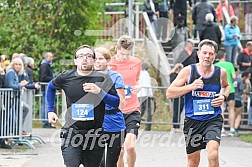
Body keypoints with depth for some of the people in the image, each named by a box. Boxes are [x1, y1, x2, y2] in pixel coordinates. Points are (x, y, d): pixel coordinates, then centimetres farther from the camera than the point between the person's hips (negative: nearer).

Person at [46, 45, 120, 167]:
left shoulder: (102, 79, -2)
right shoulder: (66, 77, 2)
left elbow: (117, 102, -3)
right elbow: (51, 87, 24)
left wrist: (100, 92, -19)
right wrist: (50, 111, 20)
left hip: (95, 136, 1)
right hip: (72, 133, -1)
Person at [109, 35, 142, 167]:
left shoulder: (136, 63, 3)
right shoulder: (108, 64, -5)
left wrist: (138, 87, -1)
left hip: (132, 111, 1)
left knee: (130, 146, -15)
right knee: (119, 151, 2)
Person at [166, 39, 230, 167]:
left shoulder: (221, 72, 1)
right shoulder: (188, 71, -6)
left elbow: (226, 86, 25)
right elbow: (169, 93, -8)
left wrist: (223, 96, 3)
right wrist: (191, 86, -20)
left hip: (213, 119, 0)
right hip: (193, 121, 0)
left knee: (213, 153, -24)